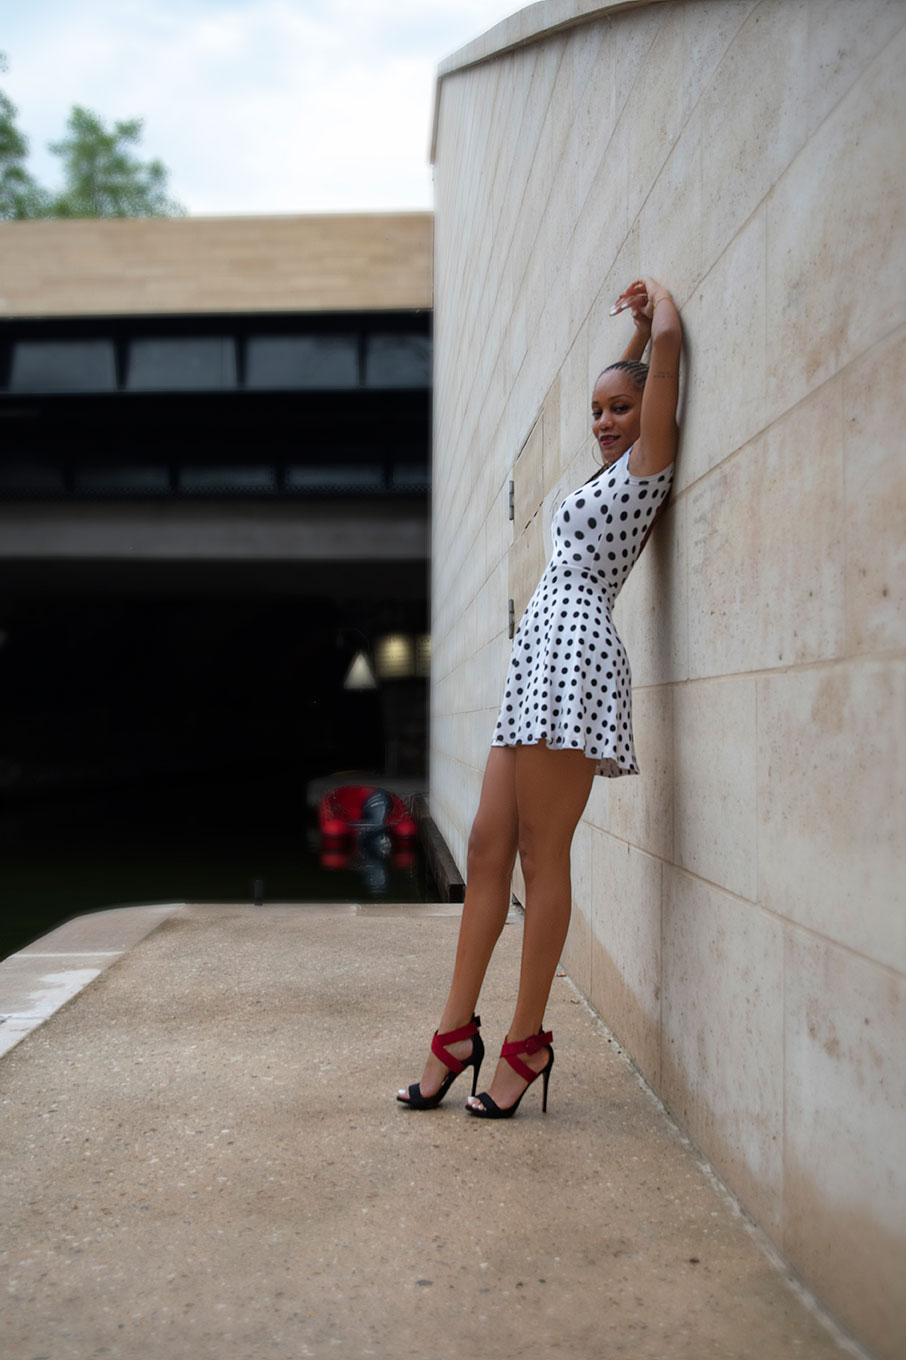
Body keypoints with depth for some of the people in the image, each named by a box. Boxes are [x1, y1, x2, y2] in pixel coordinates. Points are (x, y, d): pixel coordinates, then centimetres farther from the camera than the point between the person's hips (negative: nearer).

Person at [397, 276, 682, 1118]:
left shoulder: (647, 464, 2)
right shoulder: (613, 471, 25)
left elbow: (668, 338, -5)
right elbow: (617, 383, 43)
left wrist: (654, 301, 14)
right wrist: (634, 321, 37)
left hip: (570, 657, -9)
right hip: (537, 666, 9)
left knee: (542, 858, -7)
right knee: (488, 848, 5)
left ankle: (526, 1042, 0)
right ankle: (456, 1033, 8)